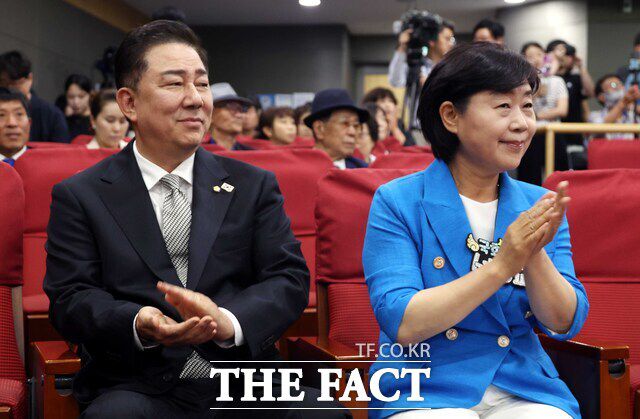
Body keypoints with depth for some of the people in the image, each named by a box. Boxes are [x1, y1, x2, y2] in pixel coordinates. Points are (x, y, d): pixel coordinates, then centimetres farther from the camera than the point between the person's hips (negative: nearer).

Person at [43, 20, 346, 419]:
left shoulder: (254, 187, 14)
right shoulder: (79, 197, 10)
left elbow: (290, 279, 4)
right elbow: (70, 297, 1)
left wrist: (228, 322, -18)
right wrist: (139, 325, -21)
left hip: (247, 385, 1)